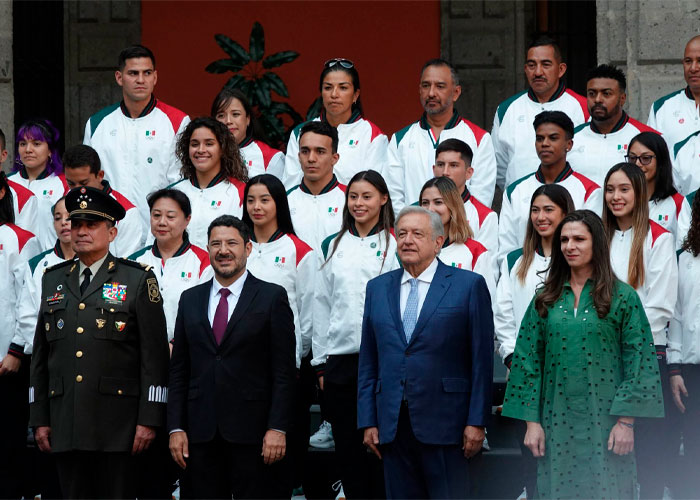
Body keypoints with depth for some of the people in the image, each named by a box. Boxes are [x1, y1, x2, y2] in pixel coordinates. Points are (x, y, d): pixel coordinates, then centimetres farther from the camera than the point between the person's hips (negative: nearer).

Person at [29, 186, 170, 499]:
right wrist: (39, 418, 10)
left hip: (117, 424, -4)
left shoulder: (138, 280, 1)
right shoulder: (54, 280, 15)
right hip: (66, 424, 4)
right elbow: (40, 355, 16)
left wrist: (149, 419, -10)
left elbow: (154, 355, -3)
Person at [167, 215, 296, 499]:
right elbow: (179, 370, 12)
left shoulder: (272, 297, 2)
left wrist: (277, 428, -10)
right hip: (200, 431, 3)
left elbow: (283, 370, -3)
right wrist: (176, 427, 4)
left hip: (251, 431, -3)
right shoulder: (190, 300, 13)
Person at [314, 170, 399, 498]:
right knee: (347, 445, 5)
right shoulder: (333, 246, 12)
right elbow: (322, 306, 13)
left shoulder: (395, 246, 1)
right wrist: (320, 362, 9)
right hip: (340, 357, 4)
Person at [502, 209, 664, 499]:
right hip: (557, 421, 3)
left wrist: (626, 421, -9)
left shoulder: (623, 297, 0)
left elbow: (637, 361, -3)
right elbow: (528, 360, 7)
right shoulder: (546, 300, 8)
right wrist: (532, 422, 0)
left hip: (605, 421, -3)